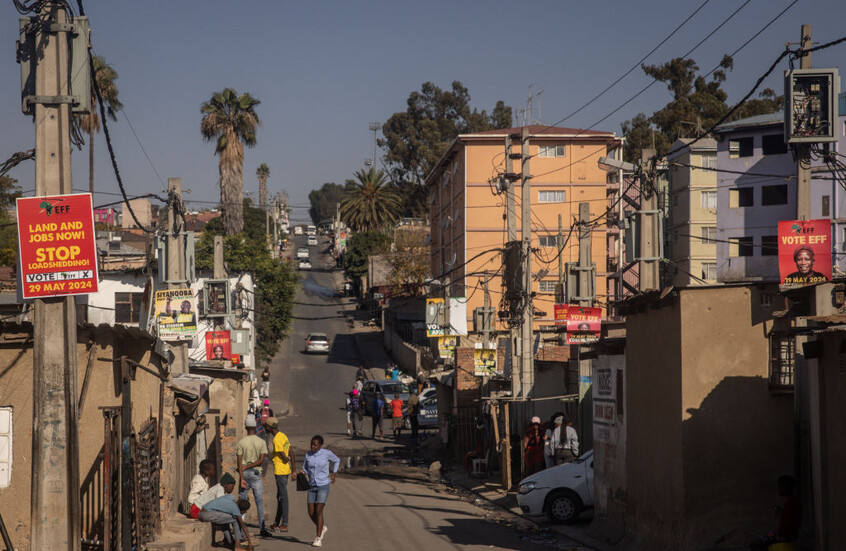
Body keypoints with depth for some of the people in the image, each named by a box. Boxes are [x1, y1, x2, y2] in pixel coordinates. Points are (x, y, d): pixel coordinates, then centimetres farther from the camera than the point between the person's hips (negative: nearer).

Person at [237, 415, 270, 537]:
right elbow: (261, 460, -9)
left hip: (245, 473, 0)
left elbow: (239, 461, -7)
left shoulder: (241, 442, -3)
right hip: (256, 473, 0)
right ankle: (262, 528, -4)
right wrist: (248, 466, -4)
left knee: (241, 501, 8)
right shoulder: (261, 442, -2)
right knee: (259, 501, 1)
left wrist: (242, 479, -7)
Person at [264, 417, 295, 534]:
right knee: (279, 497, 15)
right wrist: (293, 467, 16)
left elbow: (283, 456, -19)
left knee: (283, 497, -5)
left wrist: (287, 461, 4)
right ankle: (277, 523, 22)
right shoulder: (283, 435, 10)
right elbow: (291, 451, 13)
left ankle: (284, 524, -1)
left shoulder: (276, 440, -19)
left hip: (280, 471, -10)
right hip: (285, 470, 10)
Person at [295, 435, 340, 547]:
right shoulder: (308, 454, 1)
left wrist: (333, 474, 2)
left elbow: (336, 461, 10)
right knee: (311, 513, 1)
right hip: (312, 486, 4)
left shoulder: (327, 453, -9)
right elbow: (305, 470, 8)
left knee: (318, 511, -15)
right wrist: (301, 473, -15)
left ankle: (318, 538, -9)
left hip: (323, 486, -4)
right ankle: (322, 528, 30)